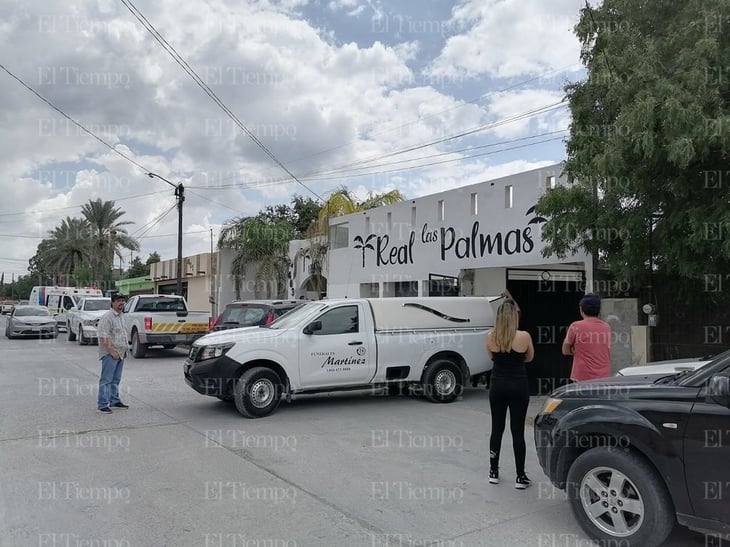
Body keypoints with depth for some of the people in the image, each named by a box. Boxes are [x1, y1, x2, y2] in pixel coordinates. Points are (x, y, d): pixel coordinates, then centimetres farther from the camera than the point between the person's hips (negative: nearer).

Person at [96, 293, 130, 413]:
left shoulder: (121, 317, 15)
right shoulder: (107, 317, -15)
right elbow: (104, 337, -20)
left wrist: (125, 350, 16)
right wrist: (112, 352, -22)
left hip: (120, 354, 9)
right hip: (110, 354, -9)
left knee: (116, 380, 17)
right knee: (106, 380, -5)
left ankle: (114, 401, 26)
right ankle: (102, 404, -1)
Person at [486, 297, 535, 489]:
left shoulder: (490, 336, -7)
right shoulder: (524, 336, -13)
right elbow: (529, 358, 5)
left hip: (497, 386, 2)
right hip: (518, 386, -2)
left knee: (497, 429, 14)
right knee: (518, 431, 5)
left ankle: (494, 472, 23)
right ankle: (520, 477, 11)